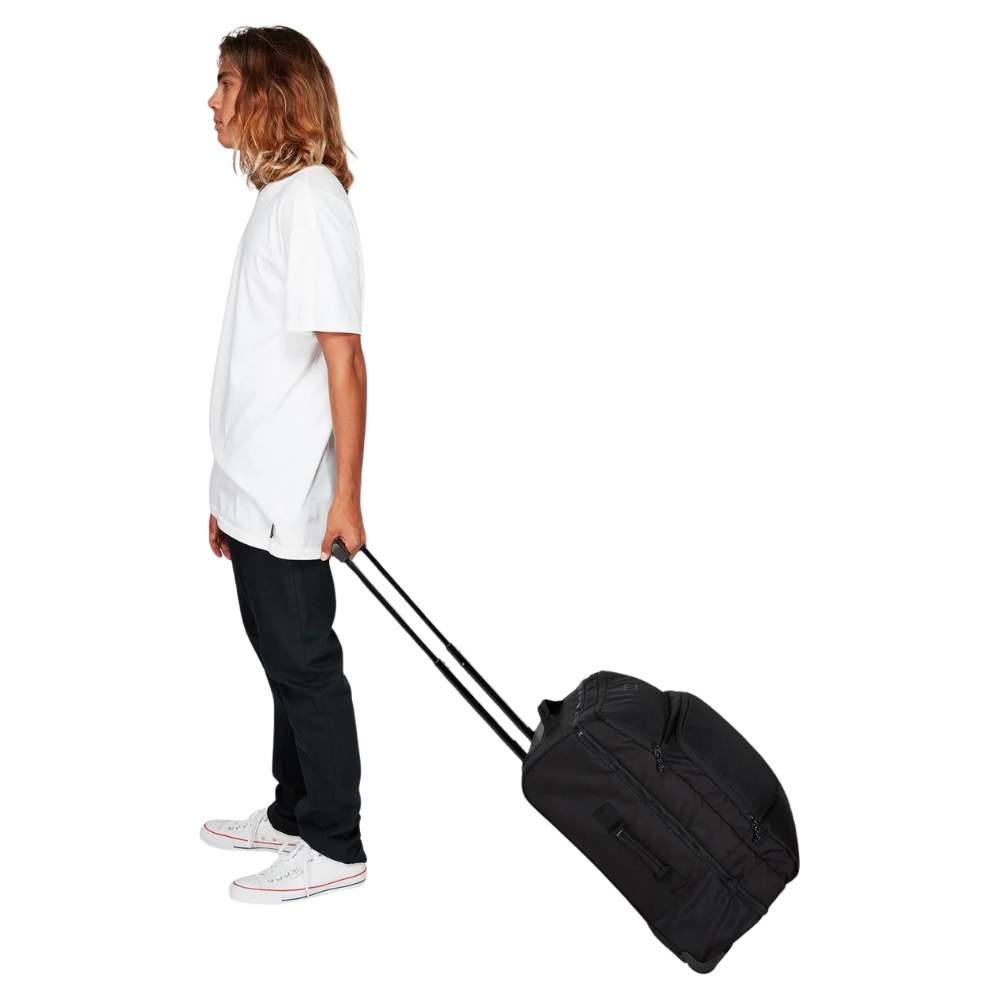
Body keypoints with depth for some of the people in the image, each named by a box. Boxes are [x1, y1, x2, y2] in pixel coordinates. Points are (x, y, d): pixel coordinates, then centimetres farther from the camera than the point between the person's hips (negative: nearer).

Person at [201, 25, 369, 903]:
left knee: (304, 660, 0)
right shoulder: (276, 198, 14)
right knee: (282, 655, 17)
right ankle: (294, 814, 32)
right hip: (256, 490, 9)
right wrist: (229, 491, 18)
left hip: (289, 495, -9)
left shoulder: (312, 200, -14)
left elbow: (342, 357, -18)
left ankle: (335, 845, 14)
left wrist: (346, 493, -20)